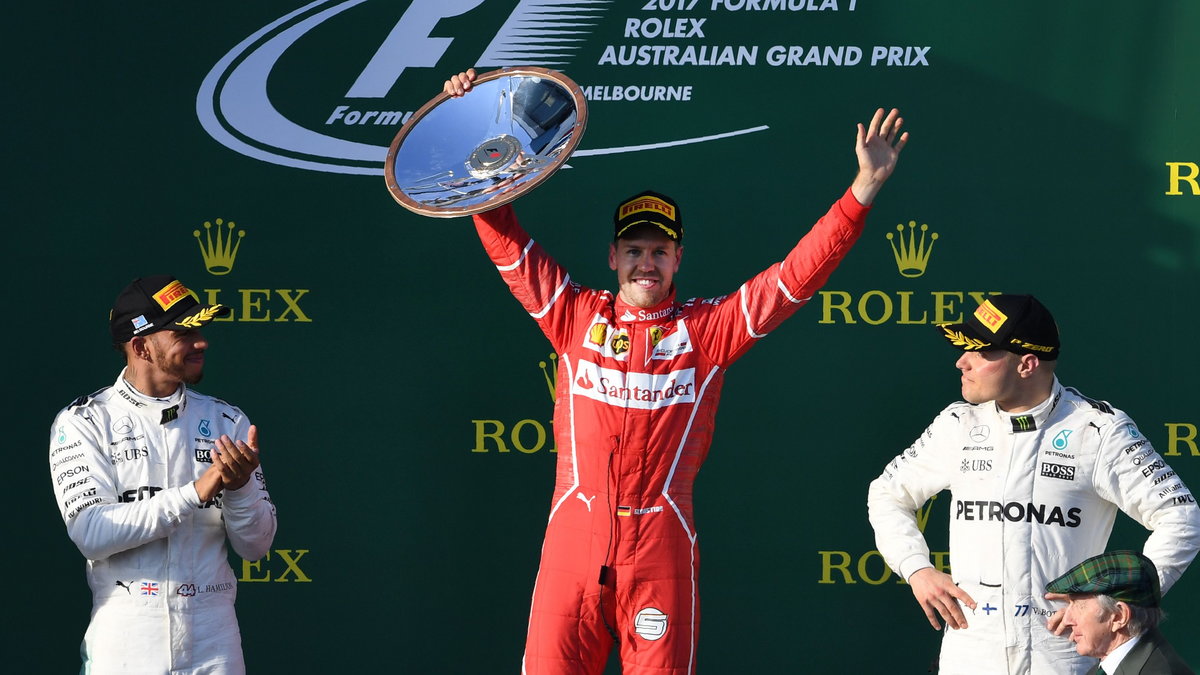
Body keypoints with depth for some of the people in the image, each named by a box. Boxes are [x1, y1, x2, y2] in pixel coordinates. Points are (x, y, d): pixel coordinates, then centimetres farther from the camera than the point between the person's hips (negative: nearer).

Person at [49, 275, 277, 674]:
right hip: (123, 641, -3)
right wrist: (196, 492, -18)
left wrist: (239, 487, -14)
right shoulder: (82, 424, -1)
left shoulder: (226, 421, 8)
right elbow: (90, 534, -15)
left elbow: (255, 546, 5)